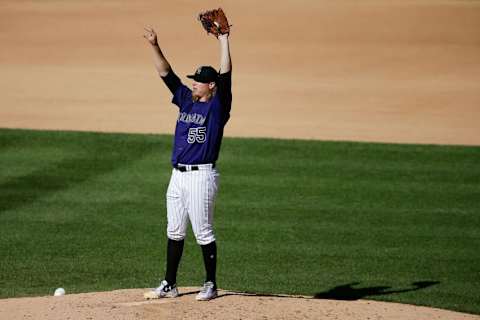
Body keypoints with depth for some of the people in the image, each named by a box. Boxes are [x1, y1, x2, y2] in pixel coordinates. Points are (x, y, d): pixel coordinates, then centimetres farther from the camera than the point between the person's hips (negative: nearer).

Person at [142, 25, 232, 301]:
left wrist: (223, 40, -15)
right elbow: (166, 73, 11)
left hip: (201, 176, -7)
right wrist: (155, 46, -1)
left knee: (204, 232, -3)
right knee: (175, 232, 10)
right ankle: (169, 286, 16)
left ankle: (211, 285, 6)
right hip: (178, 175, 7)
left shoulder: (217, 106, -5)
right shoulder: (186, 101, 13)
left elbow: (226, 75, -15)